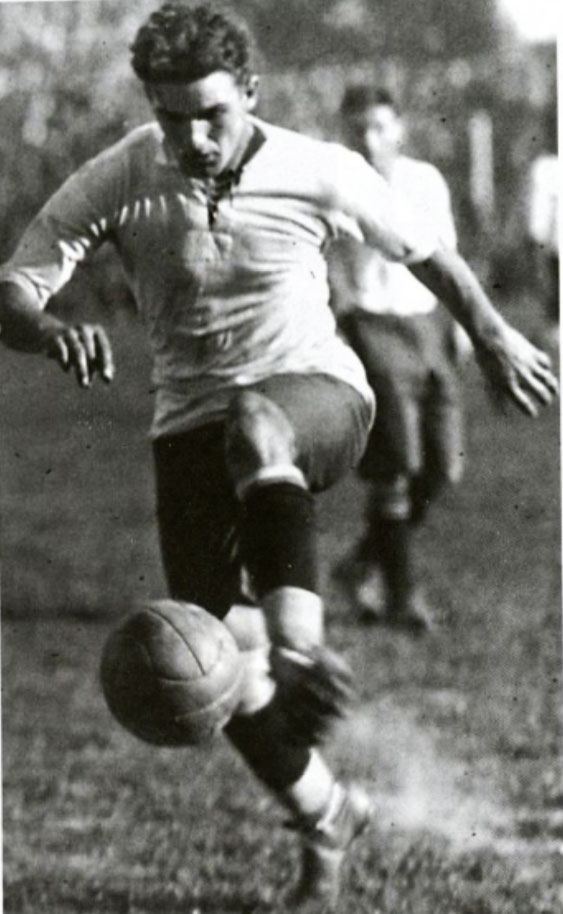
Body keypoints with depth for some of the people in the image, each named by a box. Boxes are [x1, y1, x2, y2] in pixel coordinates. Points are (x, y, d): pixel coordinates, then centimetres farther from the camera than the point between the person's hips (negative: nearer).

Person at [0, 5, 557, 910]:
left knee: (255, 425, -42)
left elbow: (422, 250, 8)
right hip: (192, 421, 3)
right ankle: (324, 816, 21)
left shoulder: (319, 173, -10)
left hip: (319, 394, -3)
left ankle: (300, 647, -54)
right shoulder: (116, 184, -11)